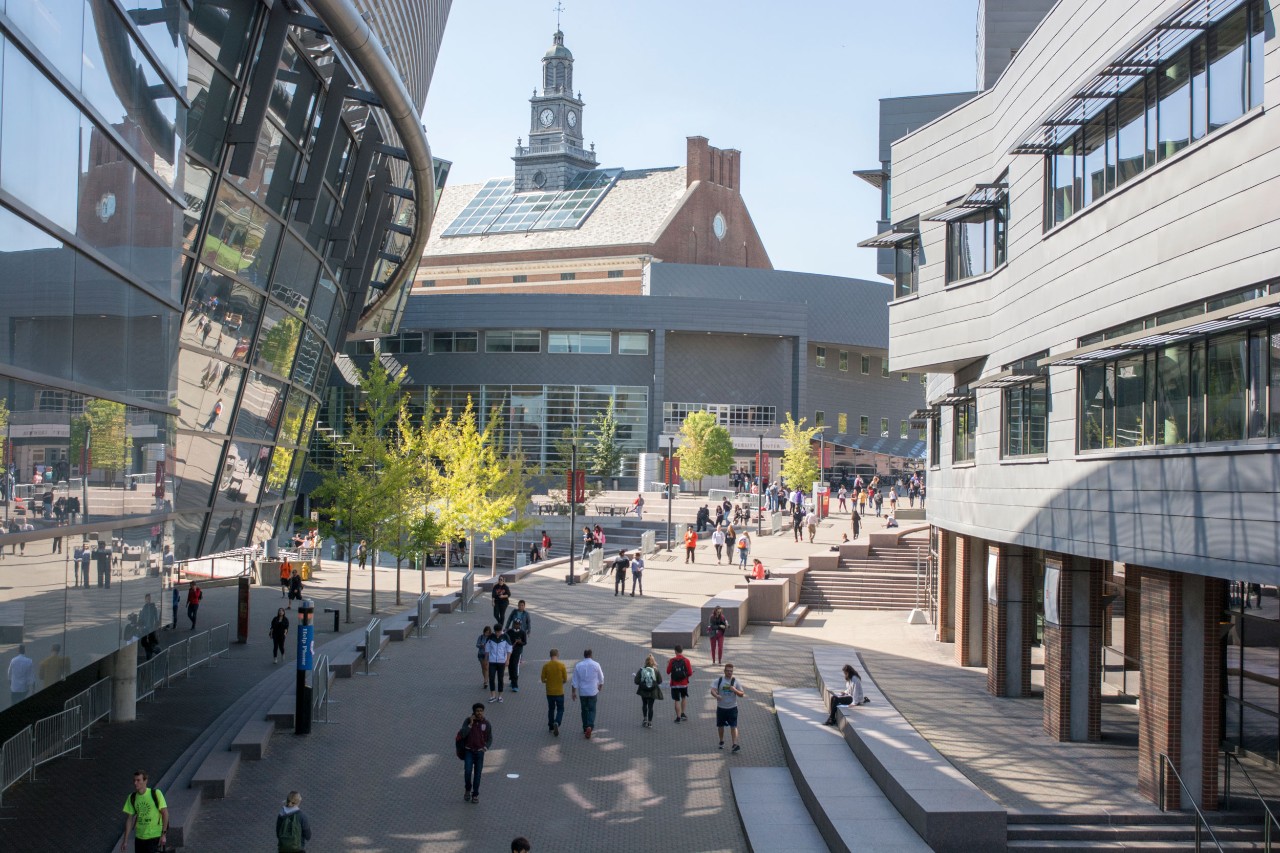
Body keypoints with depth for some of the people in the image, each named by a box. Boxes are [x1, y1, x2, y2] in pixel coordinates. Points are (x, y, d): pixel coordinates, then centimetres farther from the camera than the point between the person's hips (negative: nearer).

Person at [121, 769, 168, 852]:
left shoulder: (156, 793, -10)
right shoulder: (132, 797, 2)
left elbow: (165, 813, -8)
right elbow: (130, 819, 7)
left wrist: (164, 834, -11)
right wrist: (125, 840, 5)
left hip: (155, 837, -5)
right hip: (139, 837, 5)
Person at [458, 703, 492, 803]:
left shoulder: (487, 724, -6)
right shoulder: (467, 721, -9)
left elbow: (490, 739, 5)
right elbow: (462, 735, -19)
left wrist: (485, 748, -11)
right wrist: (470, 724, -24)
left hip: (479, 752, 1)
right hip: (469, 751, -1)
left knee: (477, 774, 3)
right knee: (467, 771, -13)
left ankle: (475, 795, 18)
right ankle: (468, 789, 14)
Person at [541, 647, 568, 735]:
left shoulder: (546, 666, -6)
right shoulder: (561, 665, -10)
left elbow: (543, 680, -2)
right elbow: (565, 679, -6)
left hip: (550, 692, 2)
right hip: (559, 692, -2)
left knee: (551, 709, 17)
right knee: (560, 709, 9)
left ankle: (551, 727, 23)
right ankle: (557, 723, -15)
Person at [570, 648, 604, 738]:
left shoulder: (578, 665, -4)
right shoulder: (596, 665, -7)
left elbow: (575, 680, -2)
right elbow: (601, 678, 4)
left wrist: (573, 692, 6)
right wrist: (600, 686, 24)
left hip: (582, 691, 2)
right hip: (593, 691, -2)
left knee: (584, 710, 15)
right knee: (592, 710, 3)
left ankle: (585, 729, 20)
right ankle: (590, 726, -18)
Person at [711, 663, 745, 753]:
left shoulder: (735, 681, -1)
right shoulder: (719, 680, -2)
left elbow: (742, 694, 1)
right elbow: (712, 690, -13)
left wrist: (735, 690, -19)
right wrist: (716, 695, -35)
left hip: (732, 708, -1)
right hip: (721, 707, 1)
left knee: (733, 726, -10)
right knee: (720, 725, 12)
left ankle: (735, 744, -13)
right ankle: (721, 742, 32)